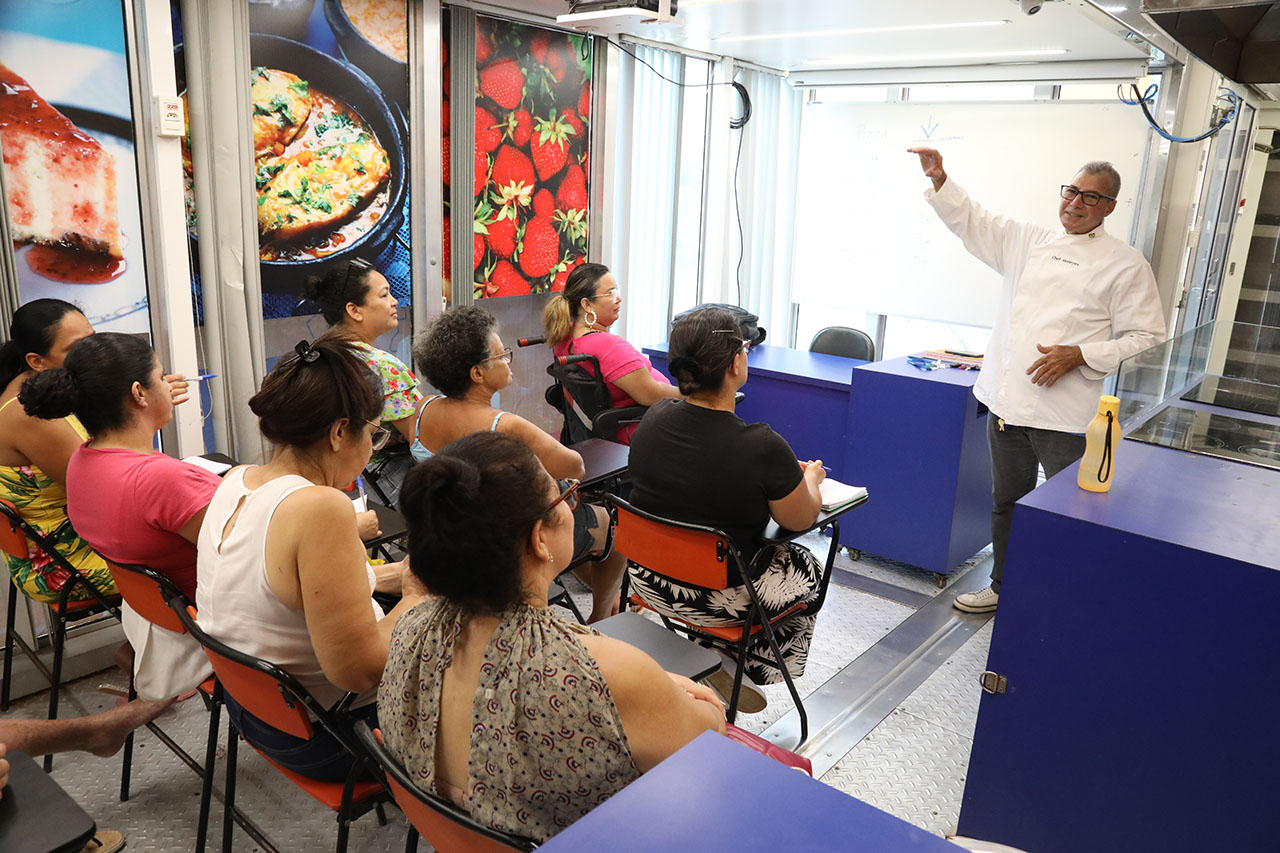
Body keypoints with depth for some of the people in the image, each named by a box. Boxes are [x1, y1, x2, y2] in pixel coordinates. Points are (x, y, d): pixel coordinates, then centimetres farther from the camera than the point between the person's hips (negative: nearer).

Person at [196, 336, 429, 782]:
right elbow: (359, 669, -31)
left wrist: (392, 575, 9)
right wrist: (416, 597, -15)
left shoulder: (234, 481, -4)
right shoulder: (321, 509, -32)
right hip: (320, 738, -8)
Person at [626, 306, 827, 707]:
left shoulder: (653, 419, -10)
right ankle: (741, 674, 25)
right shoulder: (763, 447, -28)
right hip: (720, 599, -5)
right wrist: (810, 477, 13)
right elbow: (801, 519, -9)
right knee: (806, 565, 25)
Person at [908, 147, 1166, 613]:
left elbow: (1144, 335, -2)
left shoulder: (1126, 263, 0)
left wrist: (1080, 356, -15)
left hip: (1067, 412, -4)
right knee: (1007, 503, 16)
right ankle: (1004, 586, 33)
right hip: (1008, 400, 5)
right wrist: (938, 178, -6)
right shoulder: (1026, 240, 11)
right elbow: (969, 220, 10)